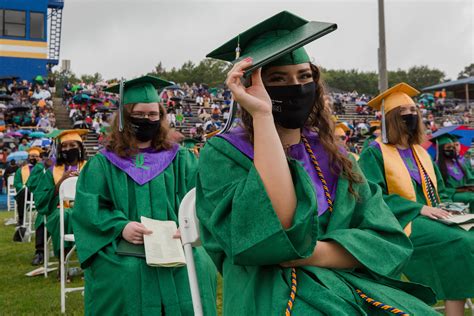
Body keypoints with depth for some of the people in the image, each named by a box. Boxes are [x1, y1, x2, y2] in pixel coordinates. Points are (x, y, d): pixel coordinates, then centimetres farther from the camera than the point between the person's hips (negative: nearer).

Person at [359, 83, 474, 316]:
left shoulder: (421, 152, 18)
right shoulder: (375, 153, -3)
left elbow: (440, 192, 23)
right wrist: (418, 208, -18)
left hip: (432, 219, 7)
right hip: (403, 223, -6)